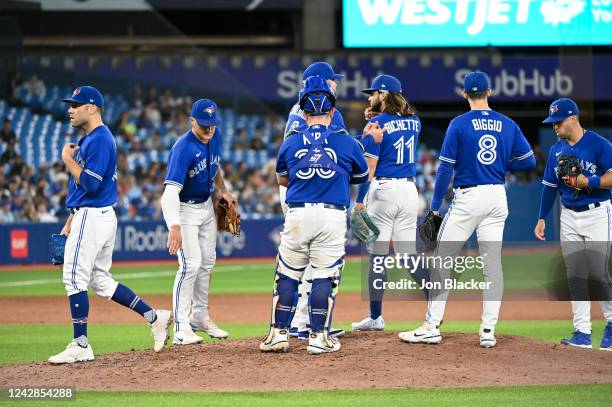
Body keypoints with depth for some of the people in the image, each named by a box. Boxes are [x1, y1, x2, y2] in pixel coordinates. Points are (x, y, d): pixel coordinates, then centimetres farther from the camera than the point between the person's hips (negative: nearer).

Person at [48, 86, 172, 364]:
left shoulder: (99, 139, -14)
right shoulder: (89, 139, 18)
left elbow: (90, 183, -23)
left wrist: (68, 160, -11)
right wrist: (71, 220, 22)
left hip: (93, 217, -10)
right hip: (101, 216, 10)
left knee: (75, 278, -8)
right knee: (100, 281, 13)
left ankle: (80, 346, -6)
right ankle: (154, 317, 14)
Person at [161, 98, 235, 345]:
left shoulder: (215, 137, -5)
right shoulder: (183, 149, -29)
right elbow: (172, 190, -39)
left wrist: (223, 191, 3)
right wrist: (174, 226, -51)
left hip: (206, 205, 8)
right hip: (182, 208, -8)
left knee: (207, 262, 15)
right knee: (191, 264, -16)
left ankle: (200, 316, 30)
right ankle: (181, 328, -13)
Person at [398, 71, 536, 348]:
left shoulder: (459, 124, -6)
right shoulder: (508, 124, 6)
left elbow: (446, 168, -7)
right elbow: (529, 161, 6)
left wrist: (435, 207, -3)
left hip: (467, 198, -4)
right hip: (497, 198, 4)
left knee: (442, 260, 2)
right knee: (492, 264, 6)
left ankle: (432, 327, -1)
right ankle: (488, 331, 3)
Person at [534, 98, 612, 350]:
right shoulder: (556, 150, 10)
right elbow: (550, 186, 14)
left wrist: (586, 181, -23)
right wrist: (542, 218, 10)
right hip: (569, 217, 6)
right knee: (574, 276, 2)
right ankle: (582, 333, 3)